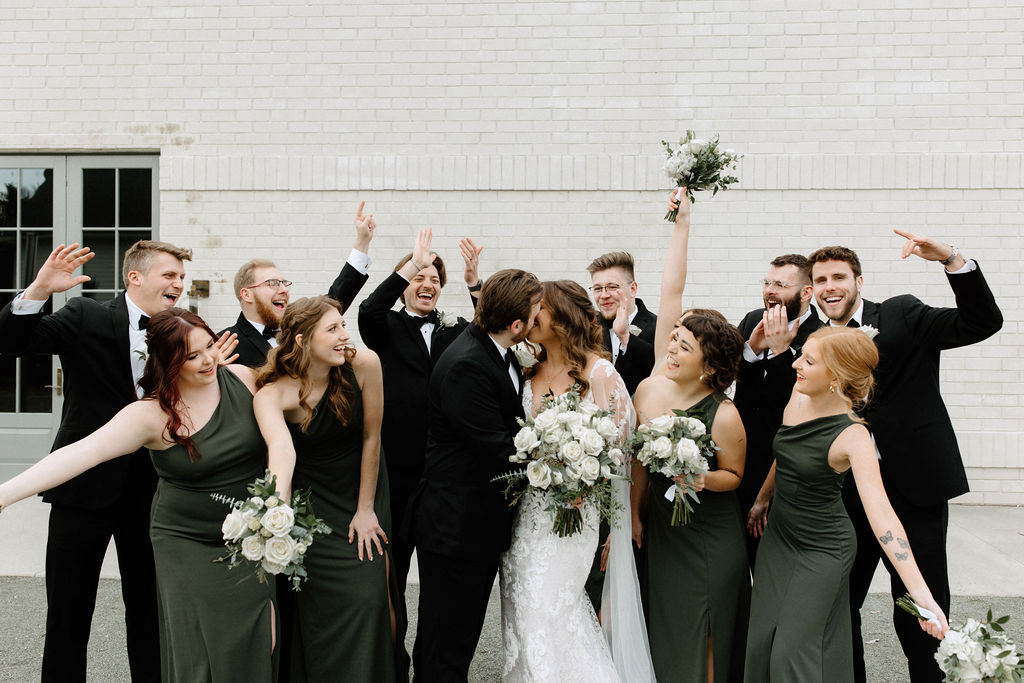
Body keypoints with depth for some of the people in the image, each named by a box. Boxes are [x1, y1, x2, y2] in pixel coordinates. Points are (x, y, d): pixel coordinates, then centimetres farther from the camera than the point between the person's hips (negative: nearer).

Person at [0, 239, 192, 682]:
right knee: (69, 610, 7)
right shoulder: (87, 317, -5)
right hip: (86, 481, -3)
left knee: (148, 606, 14)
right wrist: (40, 289, -28)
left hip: (149, 489, 4)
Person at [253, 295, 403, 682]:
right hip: (314, 502, -1)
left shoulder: (364, 364, -19)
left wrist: (366, 509, -7)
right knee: (324, 609, -5)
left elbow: (371, 437, -11)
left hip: (365, 490, 2)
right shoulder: (273, 393, -24)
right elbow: (281, 449, -43)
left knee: (373, 596, -5)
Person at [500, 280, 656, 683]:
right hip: (527, 508, 6)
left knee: (545, 608, -7)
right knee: (522, 608, 9)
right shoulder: (530, 371, 7)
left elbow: (616, 439, -7)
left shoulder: (598, 372, -10)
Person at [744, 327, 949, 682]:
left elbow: (881, 513, -34)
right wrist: (763, 497, 26)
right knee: (762, 640, 9)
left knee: (792, 653, -4)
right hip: (779, 536, 6)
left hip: (823, 550, -6)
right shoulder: (798, 401, -7)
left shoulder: (852, 437, -25)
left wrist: (921, 593, -41)